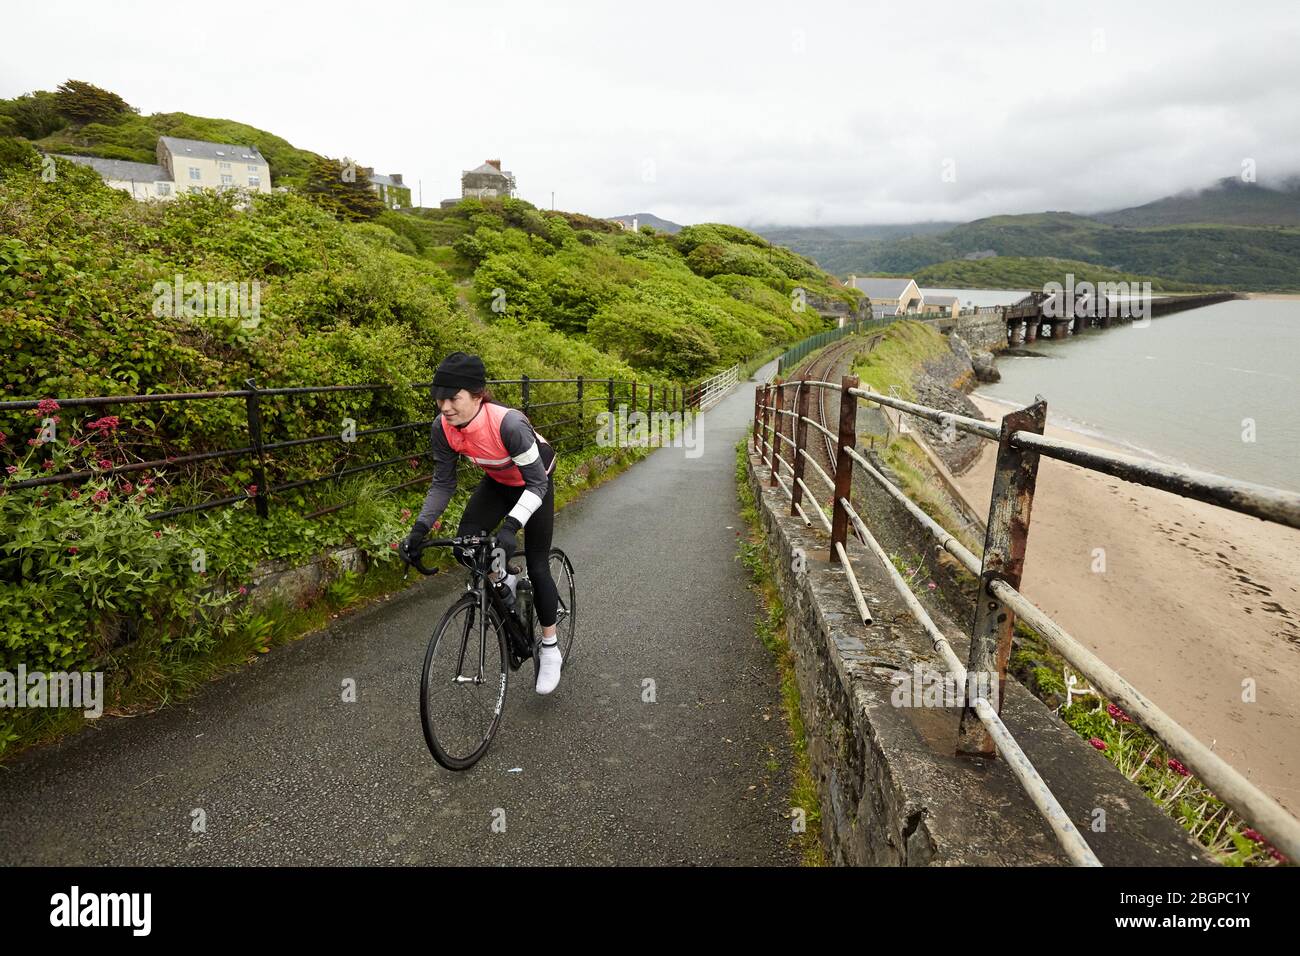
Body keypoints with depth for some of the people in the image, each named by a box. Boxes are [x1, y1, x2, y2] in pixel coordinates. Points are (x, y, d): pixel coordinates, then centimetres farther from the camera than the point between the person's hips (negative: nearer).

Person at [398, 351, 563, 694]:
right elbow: (443, 482, -12)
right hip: (497, 482, 5)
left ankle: (550, 649, 14)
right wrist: (419, 529, -21)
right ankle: (503, 582, 16)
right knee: (464, 547, -17)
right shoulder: (443, 427, -24)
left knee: (537, 566, -4)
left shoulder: (508, 423, -40)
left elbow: (536, 483, -35)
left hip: (536, 482, -4)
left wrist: (510, 526, -49)